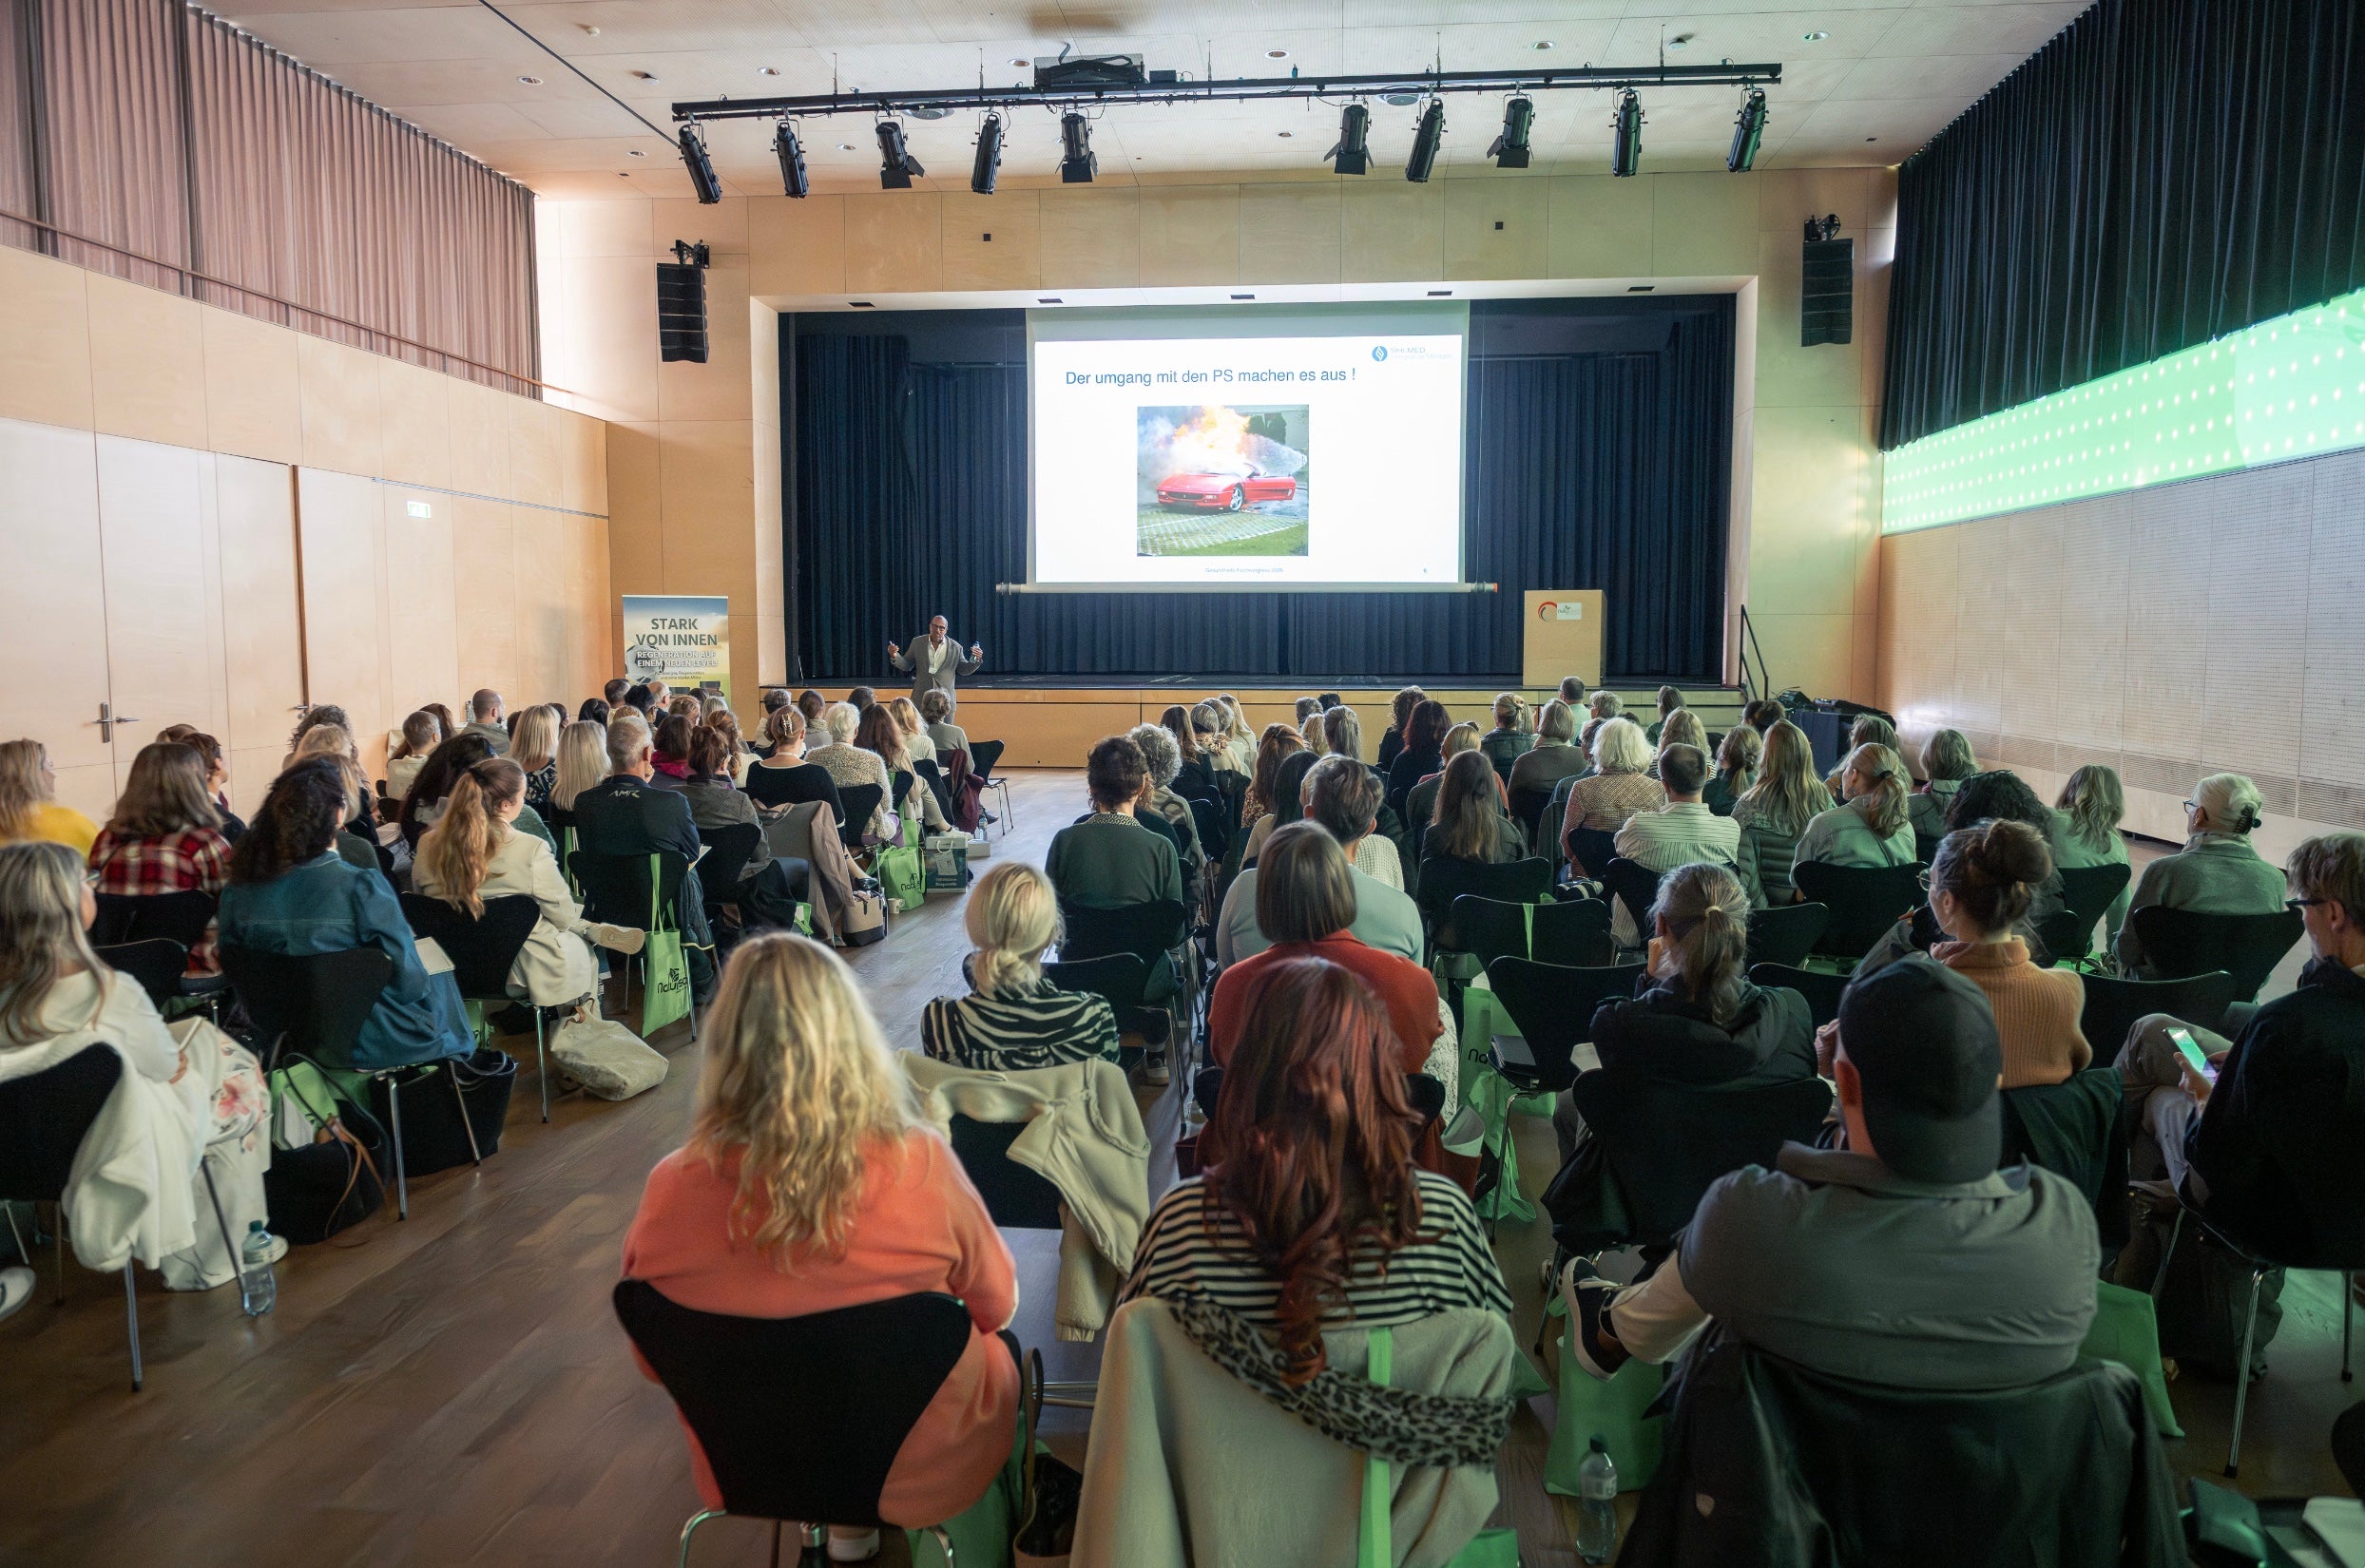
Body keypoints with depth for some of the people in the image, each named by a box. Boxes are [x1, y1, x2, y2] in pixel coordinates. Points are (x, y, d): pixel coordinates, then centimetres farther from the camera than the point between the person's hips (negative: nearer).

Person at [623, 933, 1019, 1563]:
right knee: (1000, 1351, 29)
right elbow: (996, 1305, -9)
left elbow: (654, 1361, -4)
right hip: (919, 1472, -3)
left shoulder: (671, 1190, -22)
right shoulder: (919, 1167, -28)